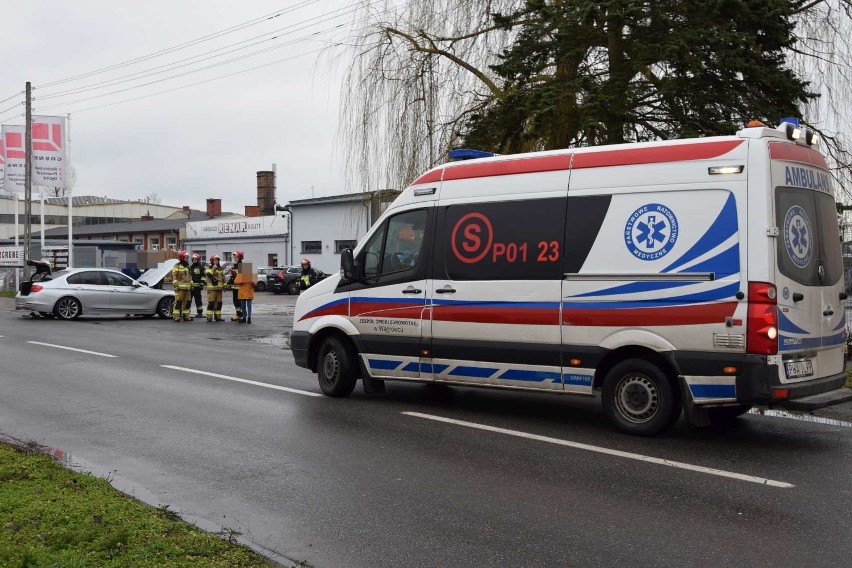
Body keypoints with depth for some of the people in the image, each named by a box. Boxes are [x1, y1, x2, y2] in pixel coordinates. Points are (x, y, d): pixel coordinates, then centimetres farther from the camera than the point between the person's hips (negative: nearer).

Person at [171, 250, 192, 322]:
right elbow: (174, 276, -8)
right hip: (180, 287, -7)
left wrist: (191, 284, 20)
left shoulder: (187, 266, 20)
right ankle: (176, 317, -8)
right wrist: (175, 285, -15)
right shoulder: (177, 266, -3)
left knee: (187, 302, 8)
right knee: (178, 302, -9)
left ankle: (186, 316, 16)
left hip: (187, 288, 7)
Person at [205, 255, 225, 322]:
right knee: (211, 302, -9)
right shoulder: (209, 268, -1)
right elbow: (209, 274, -22)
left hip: (219, 288, 6)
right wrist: (213, 268, -20)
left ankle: (218, 316, 14)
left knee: (219, 303, 7)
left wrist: (224, 285, 18)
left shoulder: (220, 269, 18)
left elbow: (223, 278, 23)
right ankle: (209, 316, -8)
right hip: (211, 288, -6)